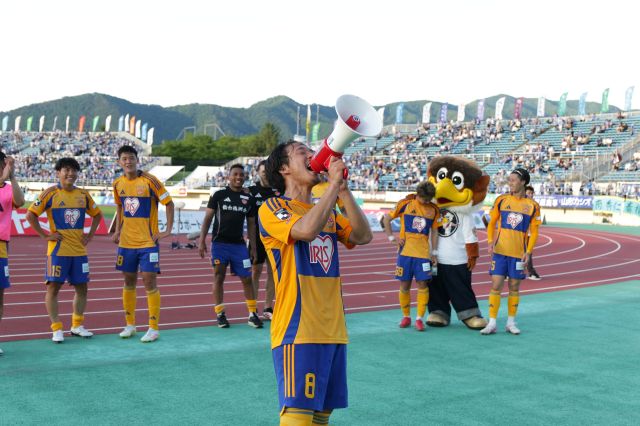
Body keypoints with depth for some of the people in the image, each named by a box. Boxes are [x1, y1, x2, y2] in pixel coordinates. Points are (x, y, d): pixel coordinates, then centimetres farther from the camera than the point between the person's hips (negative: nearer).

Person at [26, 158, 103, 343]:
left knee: (81, 287, 8)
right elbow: (31, 214, -9)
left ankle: (77, 326, 21)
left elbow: (97, 214, 20)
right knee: (53, 287, -2)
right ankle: (56, 329, 5)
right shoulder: (50, 193, -6)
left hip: (79, 250, 5)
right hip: (58, 249, -5)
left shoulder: (83, 194, 7)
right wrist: (45, 235, -12)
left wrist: (90, 234, 9)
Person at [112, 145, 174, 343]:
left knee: (150, 282, -5)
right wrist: (118, 230, 11)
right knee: (129, 282, 11)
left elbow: (169, 203, -7)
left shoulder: (149, 180, -11)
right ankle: (130, 325, 23)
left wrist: (168, 230, -10)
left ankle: (154, 328, 2)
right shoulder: (118, 184, 5)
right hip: (126, 242, 5)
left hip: (148, 241, -5)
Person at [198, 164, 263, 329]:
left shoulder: (248, 198, 9)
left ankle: (253, 314, 7)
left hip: (239, 244, 2)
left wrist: (253, 248, 8)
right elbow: (208, 218, 2)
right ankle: (220, 315, 10)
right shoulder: (219, 195, 2)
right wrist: (202, 241, -6)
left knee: (247, 278, -1)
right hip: (220, 243, -2)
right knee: (219, 277, 1)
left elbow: (251, 224, 13)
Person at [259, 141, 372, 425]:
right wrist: (333, 183, -15)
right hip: (297, 330, -7)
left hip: (333, 329, 7)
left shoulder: (328, 212, 18)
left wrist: (343, 190, -5)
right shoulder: (272, 208, -4)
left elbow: (363, 236, 2)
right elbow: (306, 229, -24)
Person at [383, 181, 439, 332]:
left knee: (422, 284, -5)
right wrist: (392, 238, -1)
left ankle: (420, 318, 3)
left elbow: (434, 232, 12)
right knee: (404, 285, 4)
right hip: (405, 251, -1)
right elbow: (386, 218, 6)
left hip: (423, 253, 1)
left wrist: (434, 253, 9)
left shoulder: (434, 210, 6)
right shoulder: (405, 204, -1)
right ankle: (406, 316, 18)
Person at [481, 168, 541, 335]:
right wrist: (490, 242, -8)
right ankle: (492, 323, 2)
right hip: (499, 251, 0)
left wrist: (528, 252, -8)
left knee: (514, 287, 7)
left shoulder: (532, 206, 0)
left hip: (519, 254, 0)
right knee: (496, 285, -4)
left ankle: (511, 323, 20)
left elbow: (534, 232, 3)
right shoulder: (501, 200, 2)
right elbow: (492, 223, 6)